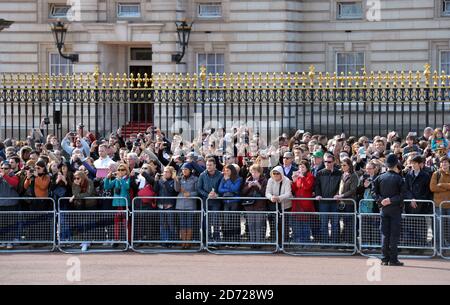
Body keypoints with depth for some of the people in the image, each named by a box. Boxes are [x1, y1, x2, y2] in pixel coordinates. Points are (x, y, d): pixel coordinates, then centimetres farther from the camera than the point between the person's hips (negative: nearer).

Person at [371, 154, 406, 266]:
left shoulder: (380, 177, 3)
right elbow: (402, 194, -14)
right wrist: (391, 200, -11)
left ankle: (385, 259, 5)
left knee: (384, 234, 7)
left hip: (384, 208, 4)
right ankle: (393, 259, -4)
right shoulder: (398, 178, -8)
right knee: (394, 234, -1)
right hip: (395, 209, -4)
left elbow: (374, 191, 1)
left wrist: (380, 200, -5)